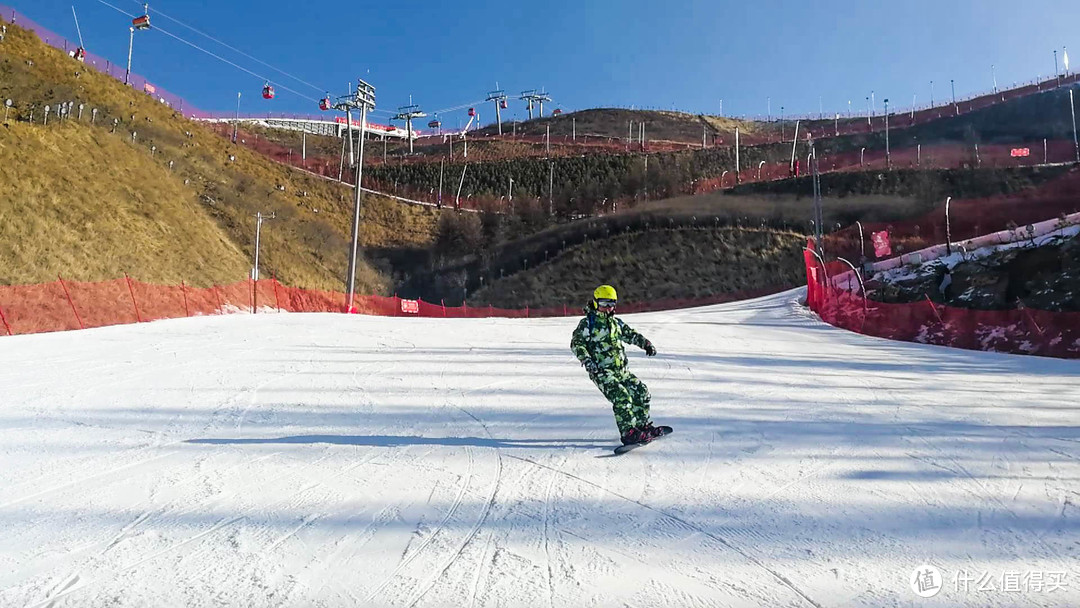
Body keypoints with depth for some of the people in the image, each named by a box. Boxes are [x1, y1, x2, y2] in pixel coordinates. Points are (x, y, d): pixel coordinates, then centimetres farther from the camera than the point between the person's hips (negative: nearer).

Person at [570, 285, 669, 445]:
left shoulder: (615, 322, 17)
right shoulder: (588, 322, -4)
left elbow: (630, 334, 28)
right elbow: (576, 343, -11)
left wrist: (646, 344, 13)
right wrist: (586, 360, -25)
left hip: (621, 370, 8)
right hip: (601, 371, -8)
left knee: (642, 392, 9)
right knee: (622, 396, -23)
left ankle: (643, 425, 24)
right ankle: (628, 433, -20)